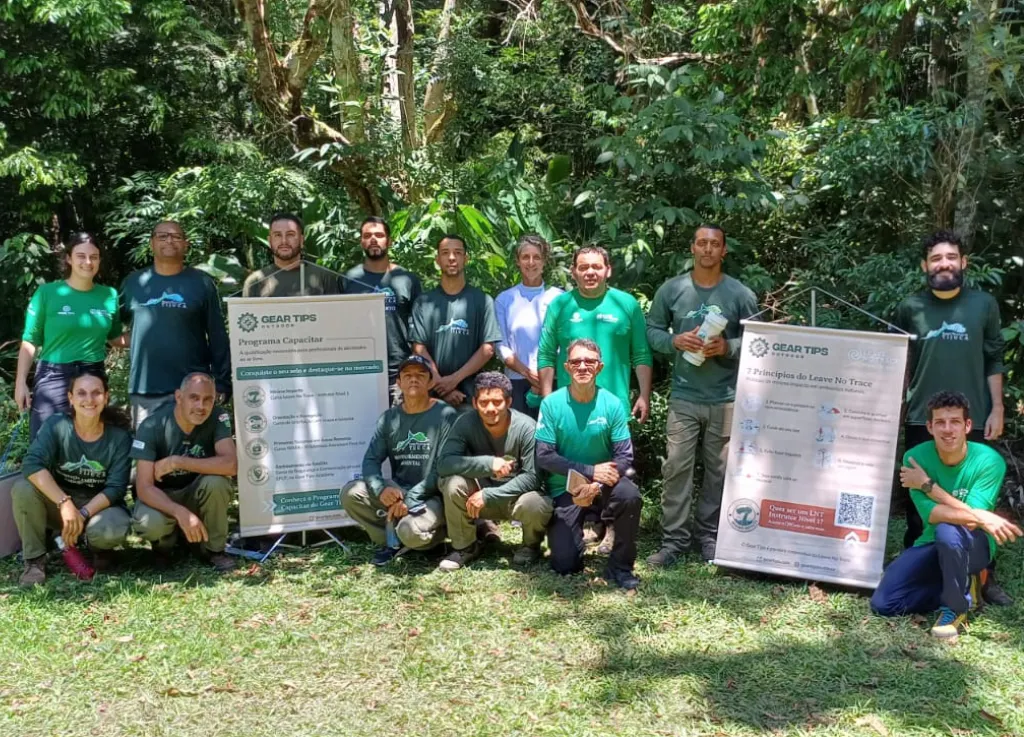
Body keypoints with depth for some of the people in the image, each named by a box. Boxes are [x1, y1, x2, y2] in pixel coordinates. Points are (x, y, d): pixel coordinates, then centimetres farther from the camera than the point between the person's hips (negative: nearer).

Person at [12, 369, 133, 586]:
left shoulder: (120, 435, -13)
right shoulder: (56, 425, -13)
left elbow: (115, 487, -15)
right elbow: (32, 464, -27)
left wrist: (83, 514, -29)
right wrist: (65, 503, -37)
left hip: (100, 506, -1)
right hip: (58, 502, 1)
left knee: (112, 531, -35)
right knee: (23, 489, -28)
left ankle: (95, 545, 5)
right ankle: (34, 560, -11)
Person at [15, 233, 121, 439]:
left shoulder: (110, 295, 4)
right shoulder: (47, 292, -4)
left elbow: (115, 337, 16)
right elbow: (30, 342, -2)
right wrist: (21, 382, -7)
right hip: (54, 377, -3)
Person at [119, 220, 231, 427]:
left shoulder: (201, 283, 2)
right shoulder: (134, 282, 9)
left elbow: (218, 337, 0)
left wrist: (222, 383, -5)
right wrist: (121, 338, 1)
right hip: (144, 390, 2)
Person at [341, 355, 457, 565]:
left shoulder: (445, 415, -9)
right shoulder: (389, 417, 6)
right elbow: (371, 459, 0)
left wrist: (410, 499, -21)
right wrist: (381, 489, -22)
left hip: (432, 496, -5)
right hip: (396, 491, 5)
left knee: (411, 532, -33)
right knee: (350, 493, -16)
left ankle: (435, 530, 5)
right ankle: (394, 540, 0)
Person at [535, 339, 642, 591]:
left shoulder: (612, 404, -10)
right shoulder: (551, 404, -13)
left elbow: (625, 457, -11)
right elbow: (544, 457, -15)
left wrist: (596, 485, -28)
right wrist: (590, 471, -23)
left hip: (603, 481, 1)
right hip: (564, 488, -1)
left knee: (630, 496, -33)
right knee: (566, 565, -9)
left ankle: (620, 568, -11)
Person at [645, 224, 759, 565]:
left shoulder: (741, 295, 0)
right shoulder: (671, 289, 2)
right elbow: (652, 330, 7)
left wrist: (728, 347, -13)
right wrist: (676, 341, -12)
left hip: (726, 398, 0)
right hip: (684, 396, 0)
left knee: (719, 470, 9)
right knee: (676, 467, -4)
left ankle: (710, 535, 22)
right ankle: (674, 539, 3)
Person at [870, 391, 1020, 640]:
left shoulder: (989, 461, -19)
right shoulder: (916, 458, -13)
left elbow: (970, 522, -25)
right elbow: (930, 514, -22)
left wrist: (928, 484, -24)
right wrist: (983, 518, -33)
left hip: (974, 547, -3)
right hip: (931, 544, 4)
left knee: (947, 531, -39)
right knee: (883, 604, -11)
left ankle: (956, 607, -14)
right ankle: (962, 586, 9)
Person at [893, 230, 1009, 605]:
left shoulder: (984, 304, 3)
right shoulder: (910, 308, 3)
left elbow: (994, 361, 5)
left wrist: (996, 409, 0)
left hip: (972, 419, 0)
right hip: (921, 419, 1)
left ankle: (983, 575, 11)